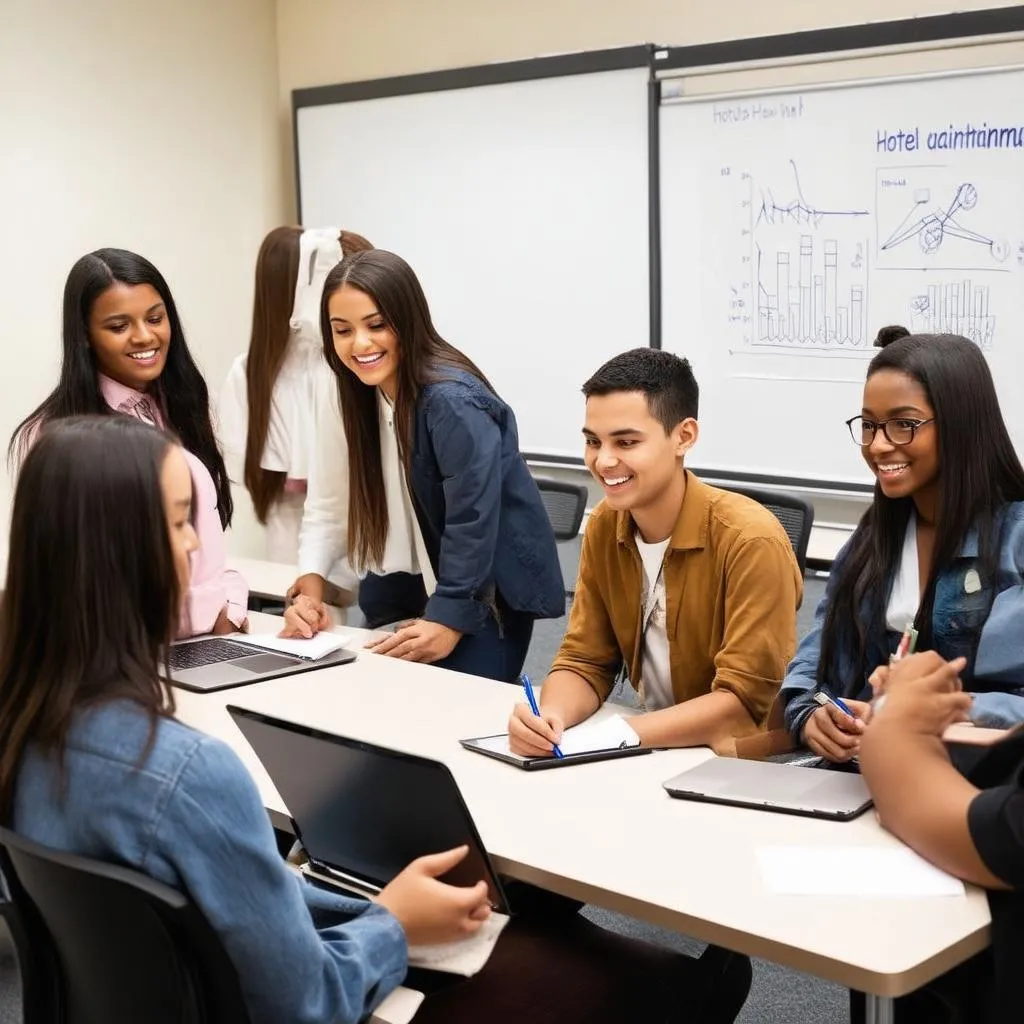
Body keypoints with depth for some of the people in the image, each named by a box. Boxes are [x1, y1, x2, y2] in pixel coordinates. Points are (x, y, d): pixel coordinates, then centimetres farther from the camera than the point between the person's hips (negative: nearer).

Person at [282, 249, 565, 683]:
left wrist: (450, 619, -21)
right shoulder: (342, 393, -3)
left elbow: (472, 522, -24)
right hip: (401, 589, 6)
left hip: (484, 591, -6)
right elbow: (327, 503, -3)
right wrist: (309, 586, -17)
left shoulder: (452, 400, -26)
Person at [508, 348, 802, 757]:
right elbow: (584, 661, 1)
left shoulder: (750, 541, -21)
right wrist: (550, 718, -20)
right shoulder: (604, 526, -1)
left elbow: (748, 704, -21)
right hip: (656, 752, 6)